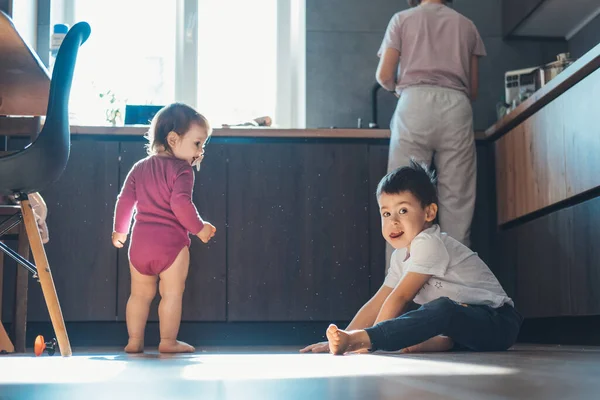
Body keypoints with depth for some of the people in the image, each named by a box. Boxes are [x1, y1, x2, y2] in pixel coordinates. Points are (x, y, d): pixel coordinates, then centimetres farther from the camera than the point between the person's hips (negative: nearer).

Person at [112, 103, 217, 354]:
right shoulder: (182, 169, -8)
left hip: (140, 241, 6)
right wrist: (198, 228, -10)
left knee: (140, 293, 14)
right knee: (171, 293, 3)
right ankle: (168, 341, 5)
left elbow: (125, 200, 14)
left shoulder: (140, 168, 14)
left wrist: (120, 230, 26)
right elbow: (180, 203, -21)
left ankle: (134, 341, 17)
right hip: (171, 242, -6)